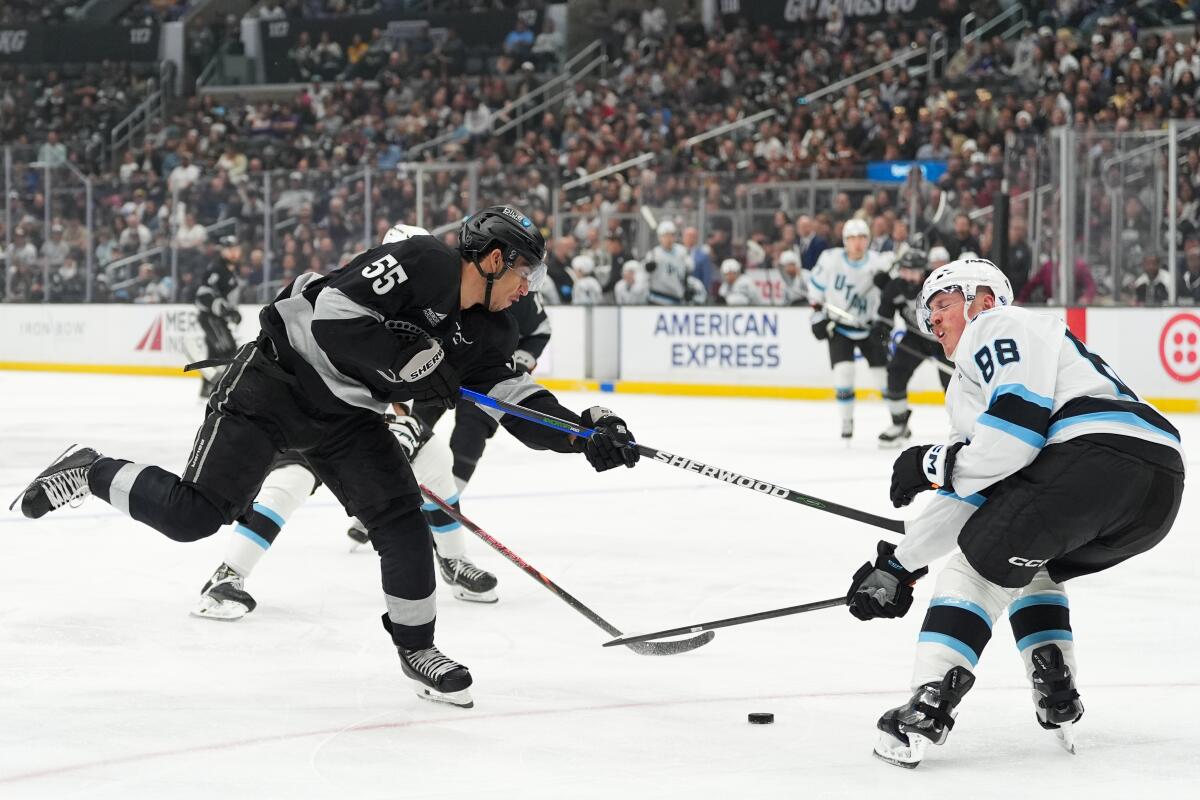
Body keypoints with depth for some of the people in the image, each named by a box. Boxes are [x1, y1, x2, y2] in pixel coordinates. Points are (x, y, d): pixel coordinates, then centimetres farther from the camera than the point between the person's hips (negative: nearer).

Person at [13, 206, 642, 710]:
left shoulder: (484, 333, 6)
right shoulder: (420, 264, -20)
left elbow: (515, 399, 7)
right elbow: (334, 312, -28)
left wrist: (586, 432, -5)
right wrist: (408, 359, -27)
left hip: (344, 415, 8)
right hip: (277, 380, -8)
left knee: (400, 518, -5)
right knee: (193, 514, -15)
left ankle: (416, 648, 11)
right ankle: (89, 474, 8)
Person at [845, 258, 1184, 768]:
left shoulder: (999, 328, 8)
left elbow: (1016, 432, -9)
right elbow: (970, 493, 33)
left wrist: (931, 464, 3)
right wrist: (896, 565, 31)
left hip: (1107, 451, -10)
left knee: (984, 558, -3)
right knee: (1029, 565, 29)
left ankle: (929, 708, -11)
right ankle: (1057, 700, 19)